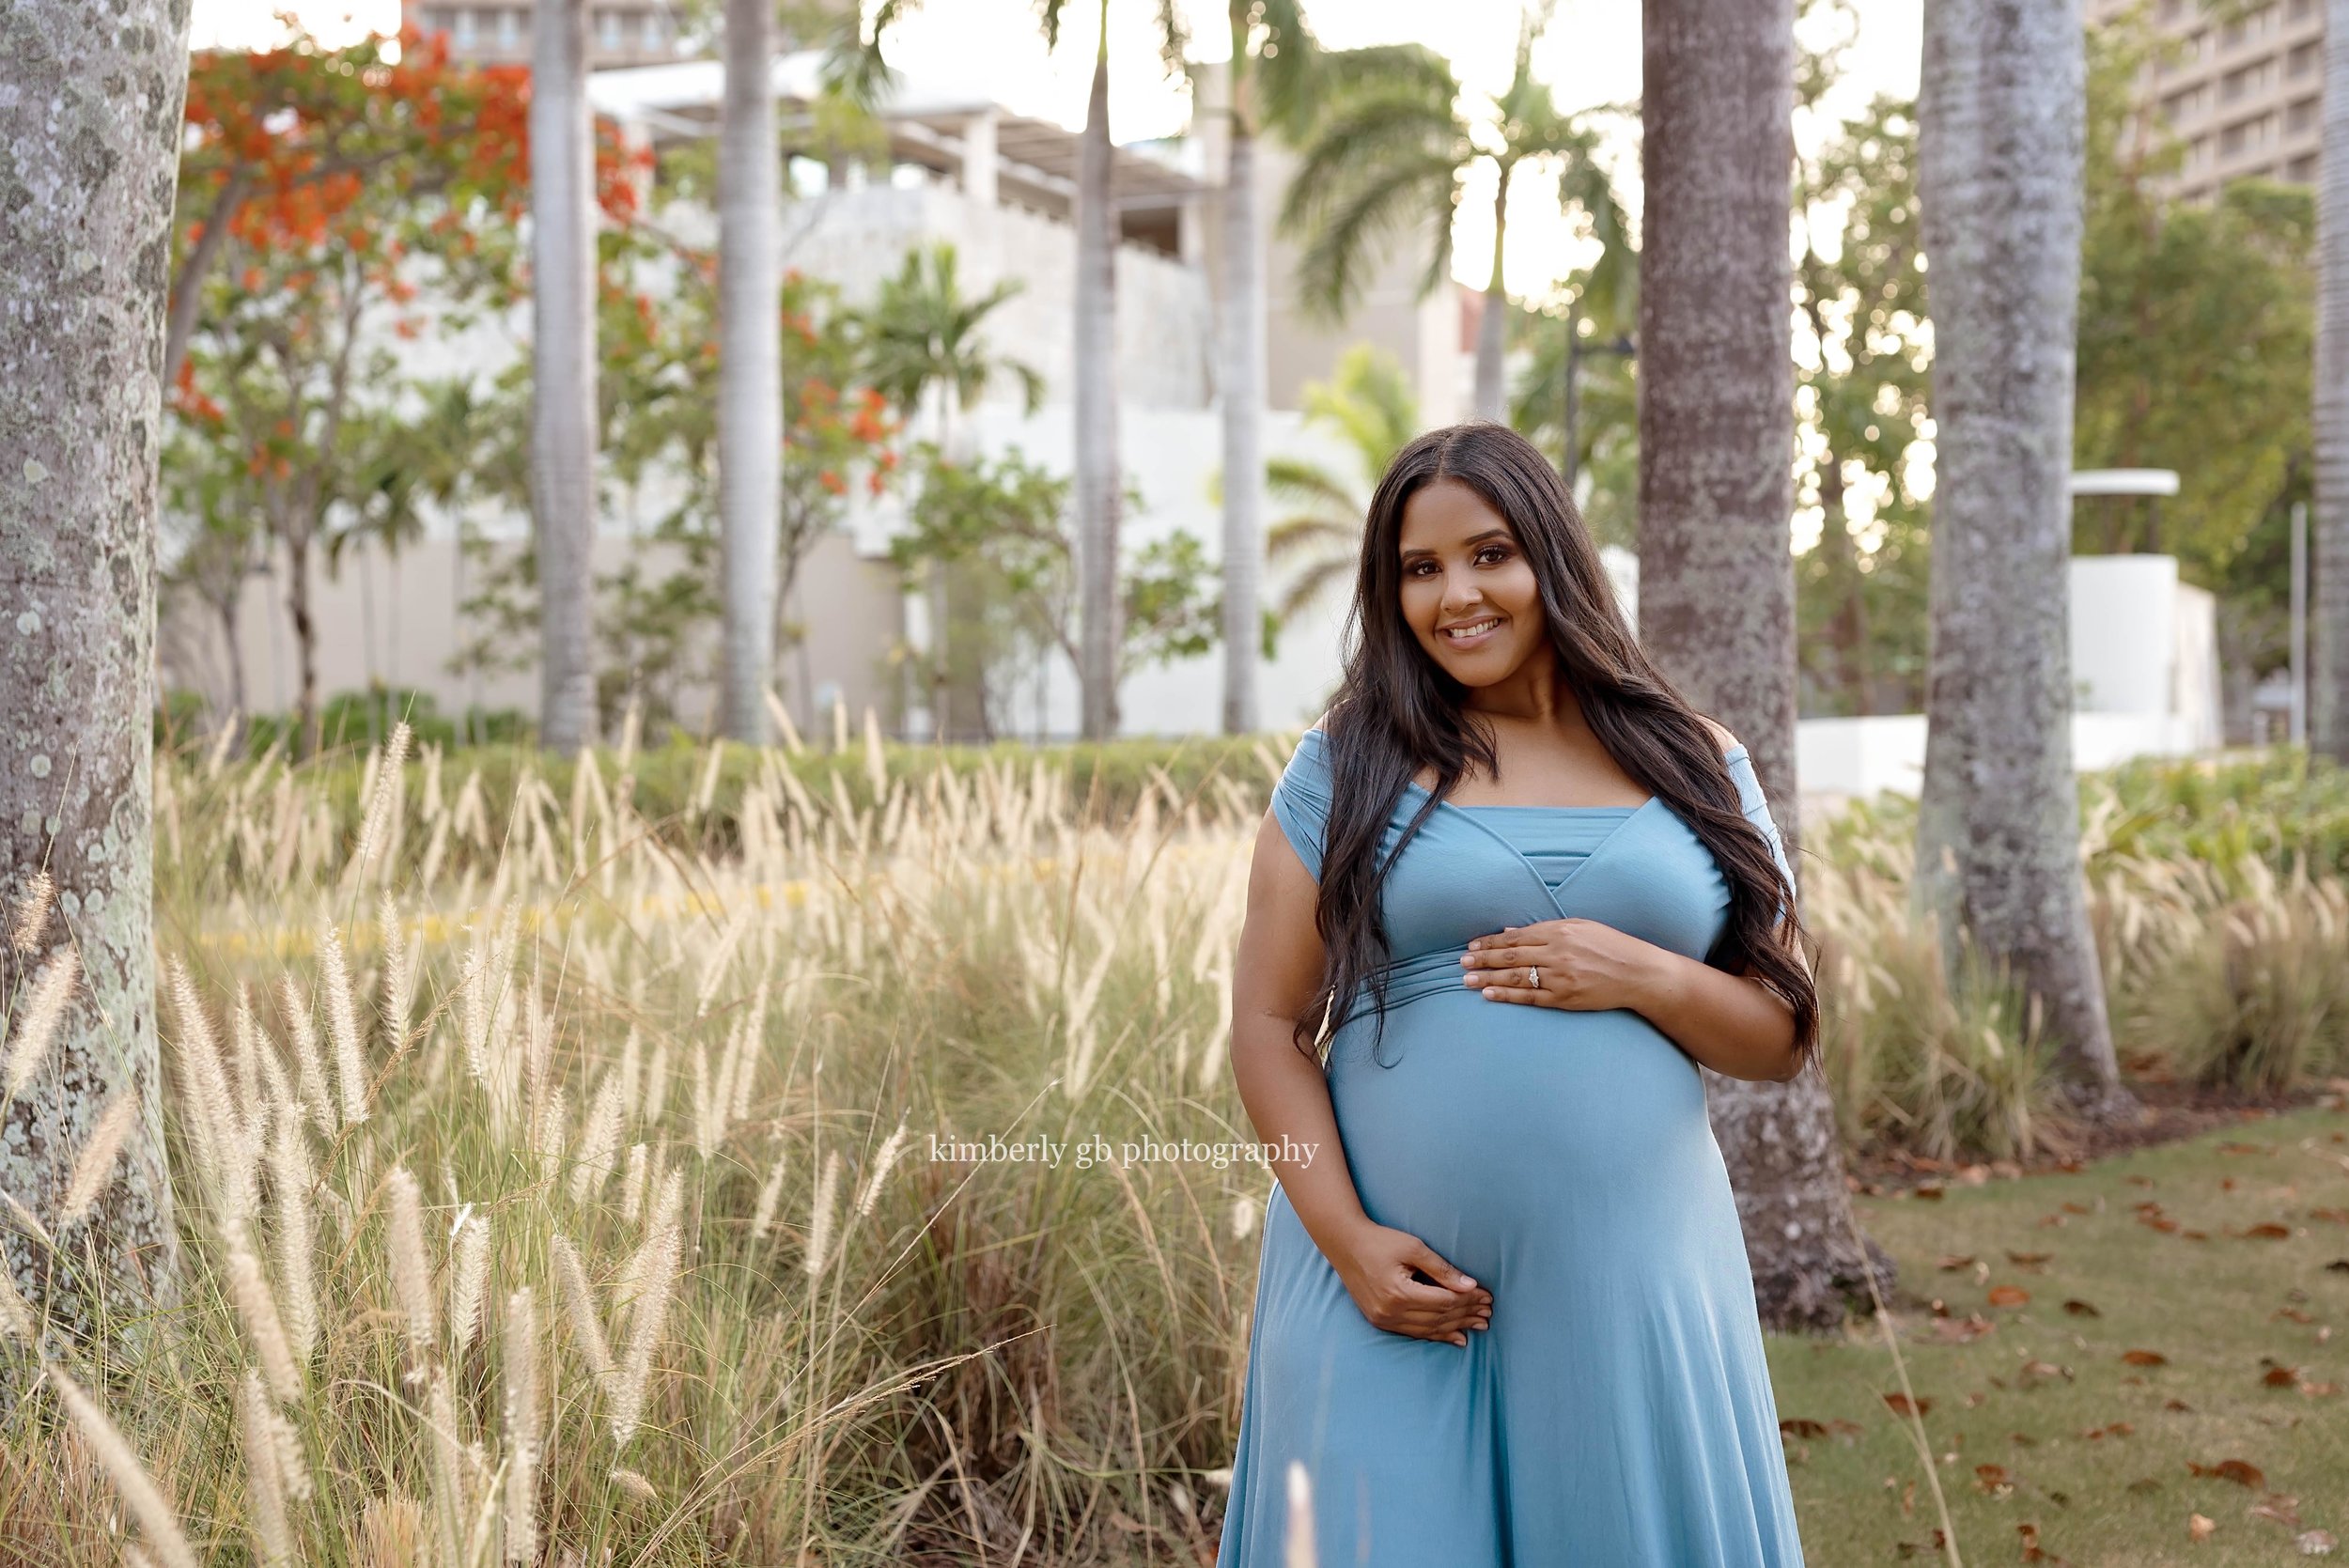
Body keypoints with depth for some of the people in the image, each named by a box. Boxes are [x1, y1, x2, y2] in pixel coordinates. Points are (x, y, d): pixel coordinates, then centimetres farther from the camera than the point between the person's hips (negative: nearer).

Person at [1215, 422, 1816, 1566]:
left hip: (1628, 1284, 1)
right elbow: (1271, 1024, 0)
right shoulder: (1349, 767, 3)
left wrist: (1645, 978, -11)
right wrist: (1347, 1239, -11)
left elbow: (1783, 1036, 8)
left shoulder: (1693, 767, 8)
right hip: (1398, 1286, -1)